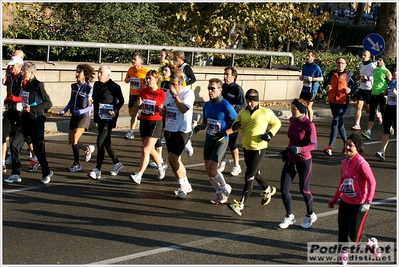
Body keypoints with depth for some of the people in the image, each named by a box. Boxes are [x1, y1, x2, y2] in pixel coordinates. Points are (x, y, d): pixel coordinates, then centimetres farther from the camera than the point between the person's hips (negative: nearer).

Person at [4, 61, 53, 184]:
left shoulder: (38, 85, -12)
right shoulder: (24, 84, 10)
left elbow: (48, 103, -17)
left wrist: (32, 108, -25)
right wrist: (22, 111, 9)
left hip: (36, 121, -7)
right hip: (25, 120, 7)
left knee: (38, 149, 1)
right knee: (14, 145, -2)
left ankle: (46, 173, 20)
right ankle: (15, 174, 5)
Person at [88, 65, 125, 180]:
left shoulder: (114, 87, -10)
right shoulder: (96, 85, 9)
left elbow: (121, 101, -1)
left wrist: (115, 110, -15)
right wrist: (96, 117, 6)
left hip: (109, 119, -8)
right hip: (100, 118, 8)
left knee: (100, 141, -13)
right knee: (106, 142, 16)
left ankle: (97, 170, -9)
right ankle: (117, 163, 35)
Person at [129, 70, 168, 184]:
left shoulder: (162, 94, -9)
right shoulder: (143, 91, 5)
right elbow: (136, 104, 14)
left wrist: (162, 109, -25)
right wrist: (138, 103, -7)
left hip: (155, 123, -6)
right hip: (144, 122, 6)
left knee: (145, 150, -11)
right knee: (151, 149, 19)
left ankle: (138, 176, -8)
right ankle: (161, 165, 43)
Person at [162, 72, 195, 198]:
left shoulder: (188, 93, -13)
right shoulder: (169, 92, 9)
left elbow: (184, 109, -26)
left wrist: (175, 95, -24)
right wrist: (162, 110, -1)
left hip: (182, 130, -8)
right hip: (169, 129, 8)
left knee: (172, 158, -14)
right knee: (176, 159, 12)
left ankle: (182, 185, 2)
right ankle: (186, 185, 26)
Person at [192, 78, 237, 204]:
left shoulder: (226, 106, -15)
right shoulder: (207, 105, 4)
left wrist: (225, 133, -21)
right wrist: (200, 126, -4)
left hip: (221, 141, -6)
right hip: (209, 139, 7)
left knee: (211, 170, -11)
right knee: (208, 171, 8)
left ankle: (225, 188, 17)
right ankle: (220, 193, 29)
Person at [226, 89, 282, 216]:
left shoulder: (266, 112, -8)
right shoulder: (242, 113, 3)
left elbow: (277, 123, 5)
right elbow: (235, 127, 7)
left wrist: (270, 134, -11)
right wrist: (230, 129, -16)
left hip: (259, 148, -6)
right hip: (246, 147, 6)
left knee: (249, 177, -10)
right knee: (255, 173, 22)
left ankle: (240, 205, -11)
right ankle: (268, 190, 50)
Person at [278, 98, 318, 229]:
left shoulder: (309, 125, -19)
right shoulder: (292, 120, -1)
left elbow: (314, 145, -20)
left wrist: (299, 149, -32)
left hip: (304, 162, -5)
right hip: (290, 160, 5)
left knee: (304, 190, 10)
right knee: (283, 190, 2)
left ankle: (310, 215, 36)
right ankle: (289, 217, 22)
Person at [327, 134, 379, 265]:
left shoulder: (361, 163, -19)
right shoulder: (344, 162, 4)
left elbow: (372, 182, -19)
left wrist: (368, 202, -26)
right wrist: (334, 199, 20)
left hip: (359, 205, -6)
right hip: (345, 203, 7)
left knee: (354, 236, 3)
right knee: (342, 233, 7)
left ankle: (372, 243, 33)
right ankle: (344, 258, 21)